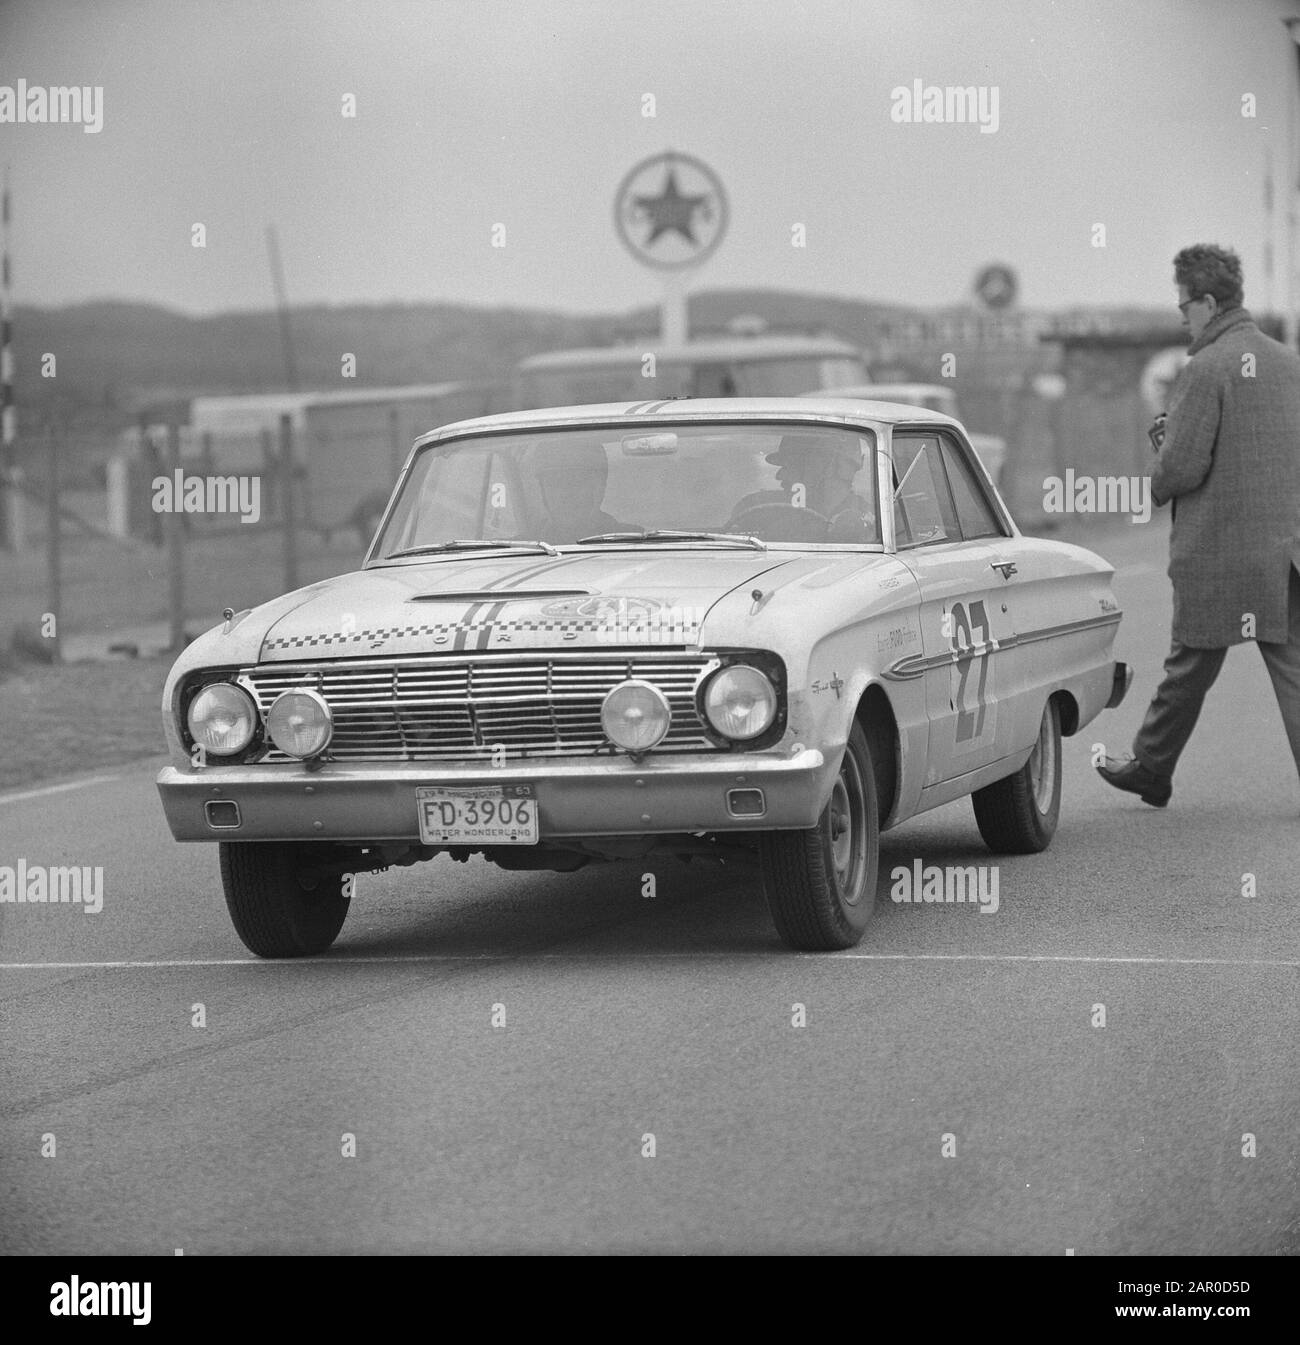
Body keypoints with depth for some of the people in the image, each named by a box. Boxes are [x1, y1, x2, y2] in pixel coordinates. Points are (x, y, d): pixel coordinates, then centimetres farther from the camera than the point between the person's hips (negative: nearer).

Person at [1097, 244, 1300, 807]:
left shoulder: (1206, 370, -14)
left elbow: (1182, 467, -17)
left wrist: (1159, 485, 3)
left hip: (1216, 551, -5)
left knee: (1191, 666, 9)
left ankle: (1151, 768, 24)